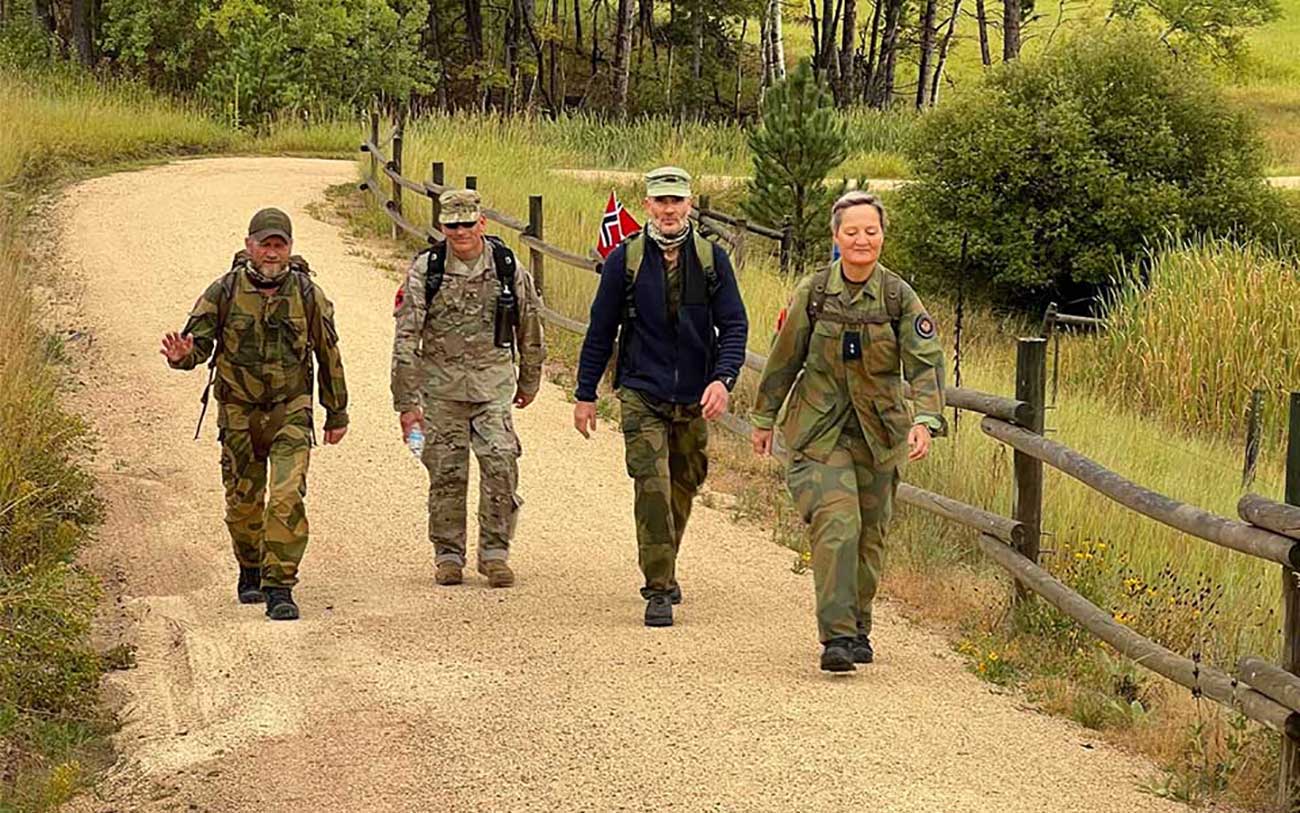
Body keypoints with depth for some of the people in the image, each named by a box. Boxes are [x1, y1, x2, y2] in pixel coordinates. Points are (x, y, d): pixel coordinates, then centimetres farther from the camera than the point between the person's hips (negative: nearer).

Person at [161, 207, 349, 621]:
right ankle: (250, 572, 35)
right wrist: (181, 355, -30)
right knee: (243, 501, 11)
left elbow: (328, 355, 6)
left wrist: (337, 414, 11)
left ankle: (280, 588, -11)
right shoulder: (224, 292, -6)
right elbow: (199, 342, -4)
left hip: (290, 413, -1)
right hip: (238, 413, 1)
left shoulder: (307, 295, -4)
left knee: (287, 499, -15)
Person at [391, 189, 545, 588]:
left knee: (501, 466, -11)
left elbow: (530, 327, 14)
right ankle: (448, 556, 16)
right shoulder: (425, 270, -6)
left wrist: (529, 381, 21)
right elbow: (406, 339, -6)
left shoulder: (507, 267, -1)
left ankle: (495, 552, 1)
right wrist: (406, 402, -9)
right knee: (446, 473, 3)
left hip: (492, 380, 0)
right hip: (441, 383, 0)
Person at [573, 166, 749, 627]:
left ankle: (664, 571, 37)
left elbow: (733, 325, -1)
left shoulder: (711, 260, 1)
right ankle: (658, 589, -12)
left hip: (694, 399, 3)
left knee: (684, 486, 15)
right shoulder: (625, 260, -2)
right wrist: (585, 394, 5)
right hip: (642, 395, -2)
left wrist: (723, 379, -18)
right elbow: (601, 330, 5)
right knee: (652, 486, -15)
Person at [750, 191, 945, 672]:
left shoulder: (899, 297, -5)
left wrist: (926, 421, -26)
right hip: (821, 429, -2)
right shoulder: (813, 292, -5)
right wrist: (764, 418, 12)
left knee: (869, 533, 11)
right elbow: (784, 359, 6)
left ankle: (858, 627, 29)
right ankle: (836, 636, -19)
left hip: (879, 430, 2)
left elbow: (926, 363, -10)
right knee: (836, 523, -17)